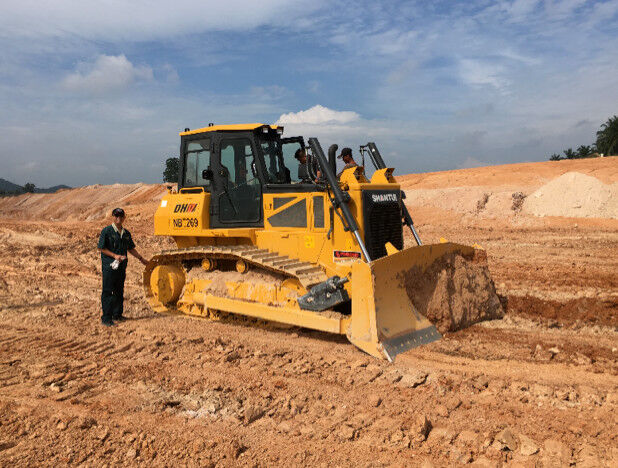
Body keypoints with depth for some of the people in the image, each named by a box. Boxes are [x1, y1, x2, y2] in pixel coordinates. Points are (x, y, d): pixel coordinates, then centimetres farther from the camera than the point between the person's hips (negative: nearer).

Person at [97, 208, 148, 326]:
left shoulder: (126, 233, 11)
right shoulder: (106, 231, -7)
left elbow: (131, 249, 22)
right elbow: (101, 248, -8)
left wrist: (141, 259, 22)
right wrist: (114, 255, -17)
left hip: (121, 266, 6)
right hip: (109, 266, -6)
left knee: (119, 291, 13)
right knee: (107, 292, -4)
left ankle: (117, 315, 24)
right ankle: (106, 318, -1)